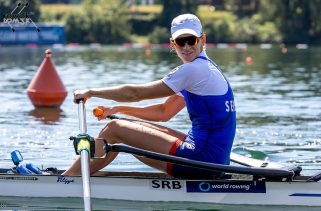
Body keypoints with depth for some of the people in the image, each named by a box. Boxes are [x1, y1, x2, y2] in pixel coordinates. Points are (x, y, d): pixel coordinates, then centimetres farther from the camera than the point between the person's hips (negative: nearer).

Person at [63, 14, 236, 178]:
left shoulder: (194, 69, -14)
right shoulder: (205, 67, 17)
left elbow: (135, 93, -11)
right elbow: (165, 112, 23)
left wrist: (91, 92, 1)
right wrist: (117, 109, 16)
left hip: (204, 158, -10)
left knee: (114, 129, -3)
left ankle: (69, 176, 10)